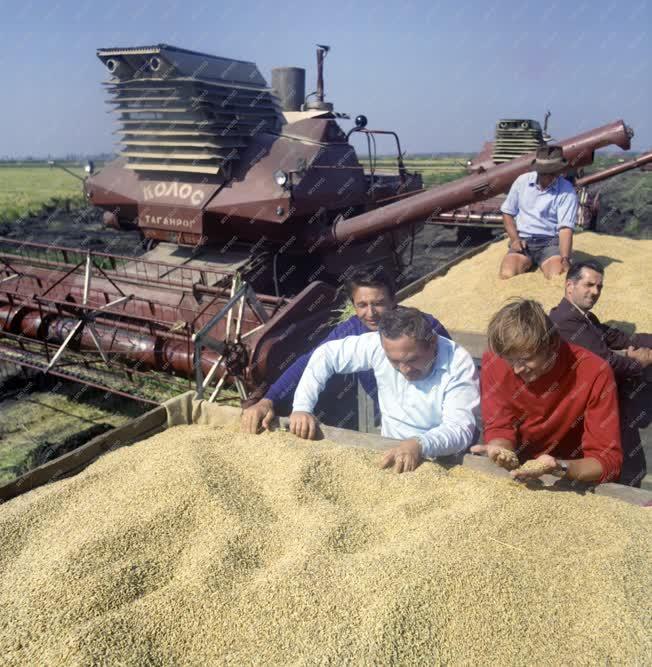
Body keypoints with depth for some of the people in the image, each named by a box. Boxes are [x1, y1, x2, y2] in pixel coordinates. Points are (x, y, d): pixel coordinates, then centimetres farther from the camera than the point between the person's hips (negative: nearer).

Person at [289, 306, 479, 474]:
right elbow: (326, 355, -5)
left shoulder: (458, 363, -21)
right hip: (389, 454, 3)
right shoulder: (380, 344, -14)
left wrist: (420, 445, -47)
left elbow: (460, 429, -27)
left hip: (441, 464, -3)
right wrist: (302, 407, -14)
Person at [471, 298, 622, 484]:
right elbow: (500, 429, -5)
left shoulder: (595, 373, -20)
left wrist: (559, 468, -34)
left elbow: (608, 461, -18)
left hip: (572, 486, -1)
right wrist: (498, 449, -26)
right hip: (515, 477, 2)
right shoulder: (494, 361, -12)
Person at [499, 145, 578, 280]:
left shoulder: (567, 192, -6)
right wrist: (515, 239, -4)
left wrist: (565, 258, -30)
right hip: (523, 240, 2)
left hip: (551, 242, -1)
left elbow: (565, 228, -15)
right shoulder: (522, 181, 3)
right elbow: (507, 212, 12)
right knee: (507, 274, -27)